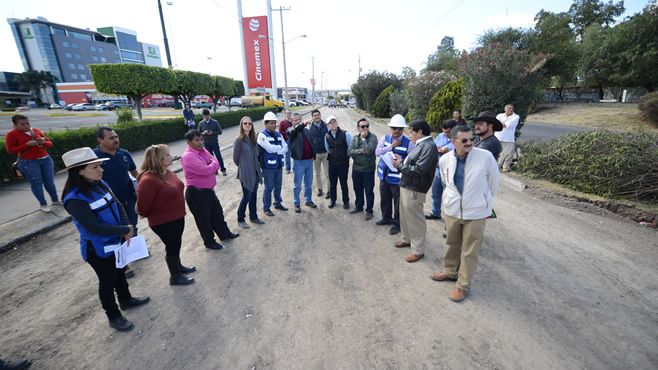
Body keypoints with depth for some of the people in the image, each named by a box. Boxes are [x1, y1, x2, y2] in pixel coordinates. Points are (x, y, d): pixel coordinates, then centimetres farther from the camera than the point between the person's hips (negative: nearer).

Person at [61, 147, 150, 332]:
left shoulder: (100, 184, -5)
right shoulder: (74, 199, -26)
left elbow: (118, 205, -2)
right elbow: (94, 227, -29)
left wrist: (126, 228, -16)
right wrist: (126, 230, -21)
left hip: (117, 241, 7)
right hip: (98, 249, -7)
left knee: (120, 272, 25)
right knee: (107, 281, 12)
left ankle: (126, 299, 49)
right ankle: (114, 316, 33)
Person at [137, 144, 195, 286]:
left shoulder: (166, 172, 0)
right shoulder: (148, 180, -28)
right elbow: (142, 207, -21)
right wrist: (155, 215, -3)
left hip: (177, 216, 8)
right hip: (163, 222, -8)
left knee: (176, 244, 25)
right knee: (172, 247, 9)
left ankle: (178, 267, 46)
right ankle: (175, 276, 30)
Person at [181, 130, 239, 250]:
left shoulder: (203, 150, 6)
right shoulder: (188, 156, -21)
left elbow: (216, 165, 5)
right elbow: (206, 170, -28)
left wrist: (210, 166, -16)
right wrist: (214, 163, -9)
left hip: (208, 190, 9)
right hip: (196, 193, -8)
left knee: (217, 213, 22)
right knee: (204, 219, 9)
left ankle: (225, 234, 41)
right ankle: (209, 242, 29)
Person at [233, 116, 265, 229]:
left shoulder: (253, 138, 6)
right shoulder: (239, 140, -14)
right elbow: (236, 158, -8)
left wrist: (257, 167, 10)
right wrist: (243, 167, 6)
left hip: (255, 171, 6)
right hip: (245, 173, -6)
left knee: (253, 196, 15)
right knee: (247, 197, 2)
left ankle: (253, 217, 31)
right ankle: (240, 219, 20)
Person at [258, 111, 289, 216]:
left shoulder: (278, 134, 10)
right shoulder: (262, 135, -9)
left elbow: (286, 148, 1)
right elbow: (270, 148, -22)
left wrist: (276, 149, -15)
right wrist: (280, 147, -8)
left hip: (279, 165, 6)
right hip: (268, 166, -6)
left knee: (278, 186, 17)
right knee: (269, 188, 2)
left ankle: (278, 203, 34)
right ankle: (266, 208, 17)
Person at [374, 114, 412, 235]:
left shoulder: (408, 143, -12)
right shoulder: (385, 138, 2)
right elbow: (377, 152, -10)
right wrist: (391, 146, -16)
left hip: (397, 178, -5)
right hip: (384, 175, 5)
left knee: (398, 202, 7)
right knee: (384, 199, 21)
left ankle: (397, 223, 27)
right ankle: (386, 218, 44)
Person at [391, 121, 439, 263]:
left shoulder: (429, 146, -17)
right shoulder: (420, 145, 13)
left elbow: (419, 169, -25)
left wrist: (400, 165, -14)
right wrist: (401, 161, 0)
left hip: (414, 190, -10)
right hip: (406, 186, 10)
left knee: (415, 219, 2)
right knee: (405, 216, 22)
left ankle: (418, 250, 16)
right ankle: (407, 239, 41)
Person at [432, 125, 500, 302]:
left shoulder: (485, 156, -17)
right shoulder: (445, 160, -7)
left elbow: (494, 180, -2)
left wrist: (484, 200, 8)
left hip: (476, 212, -3)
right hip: (452, 209, 3)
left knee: (470, 251, 8)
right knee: (452, 244, 21)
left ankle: (463, 285, 25)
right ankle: (450, 271, 44)